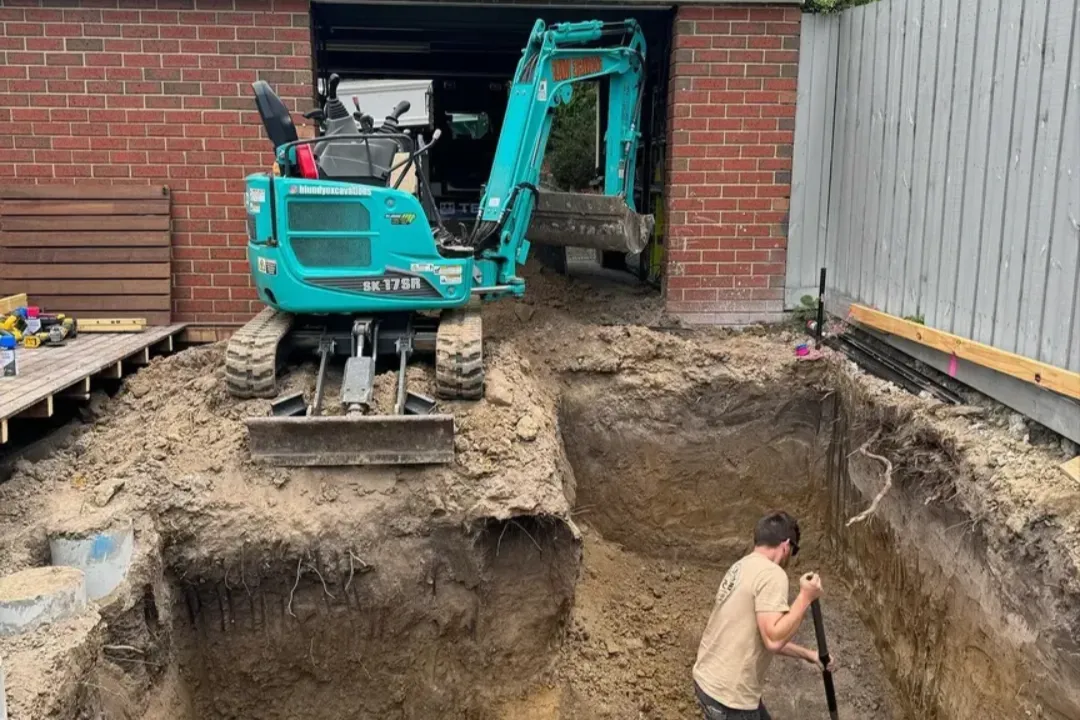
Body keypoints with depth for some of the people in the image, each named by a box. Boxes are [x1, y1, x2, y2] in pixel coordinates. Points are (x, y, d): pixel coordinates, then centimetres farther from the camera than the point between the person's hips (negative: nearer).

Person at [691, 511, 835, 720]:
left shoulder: (743, 567, 13)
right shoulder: (772, 574, -17)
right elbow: (773, 640, -26)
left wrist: (806, 654, 21)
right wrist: (805, 598, -17)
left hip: (709, 680, 10)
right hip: (727, 695, -10)